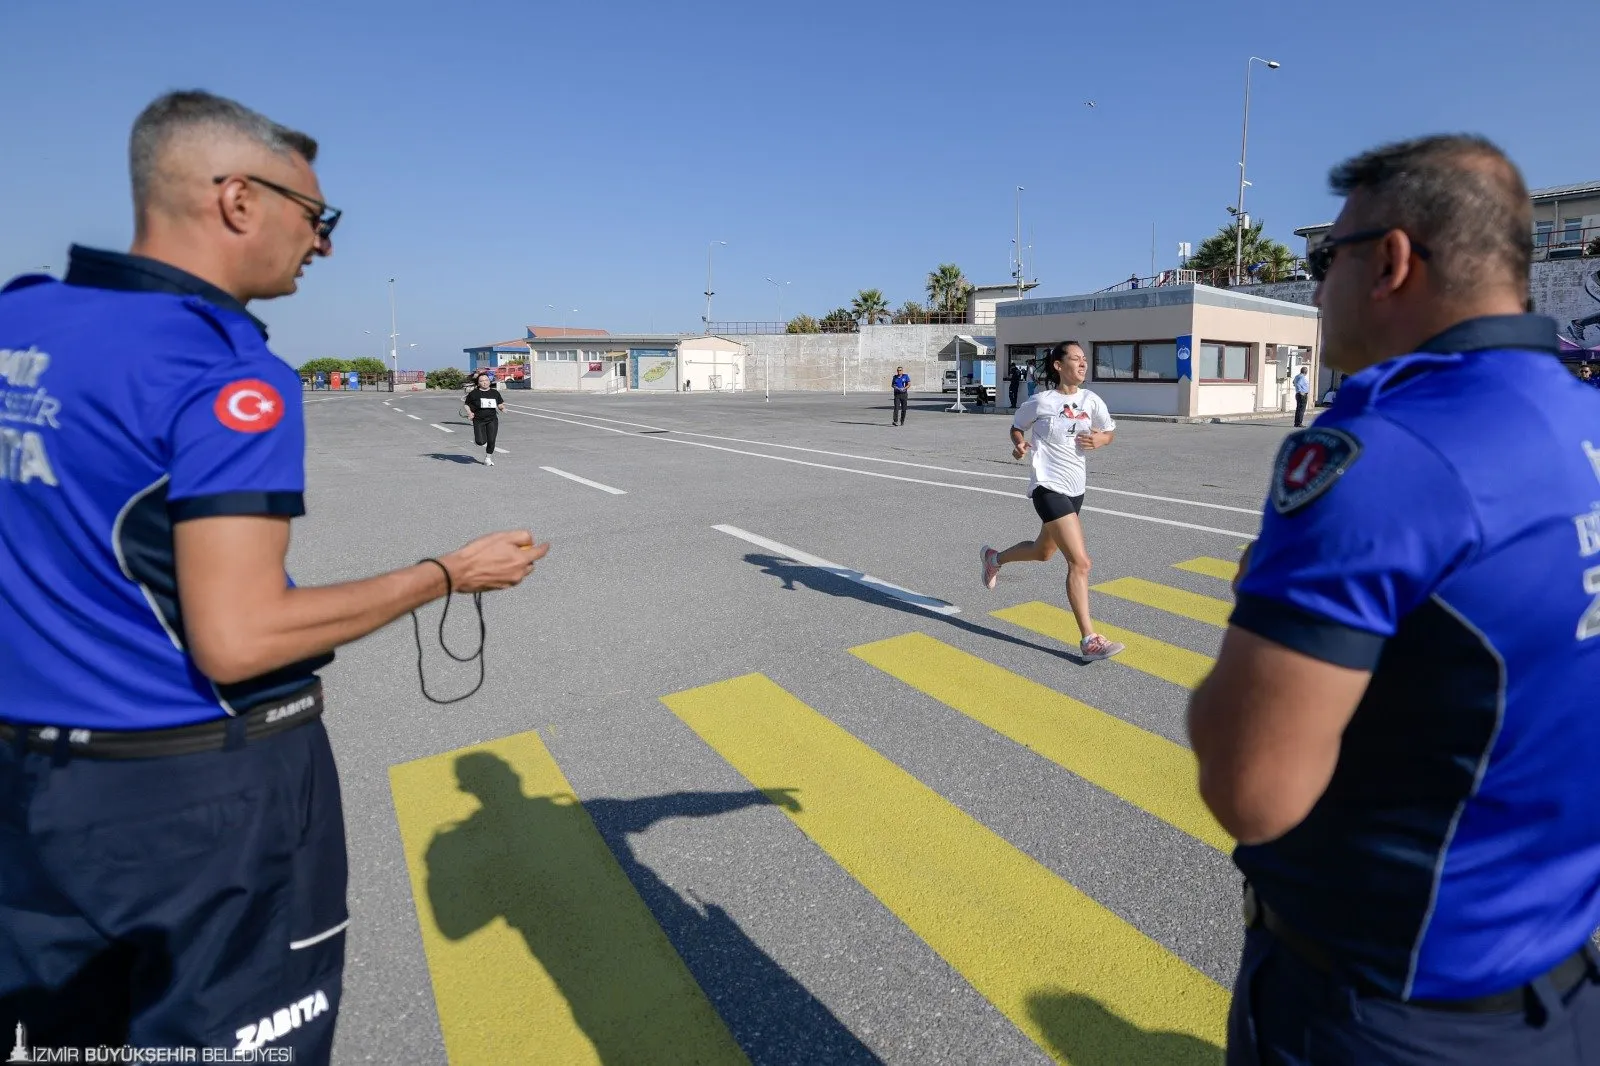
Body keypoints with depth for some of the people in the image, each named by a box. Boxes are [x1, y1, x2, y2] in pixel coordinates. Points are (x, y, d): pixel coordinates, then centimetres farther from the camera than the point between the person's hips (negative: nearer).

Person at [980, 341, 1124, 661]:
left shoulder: (1091, 401, 3)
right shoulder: (1040, 402, -8)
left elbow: (1110, 432, 15)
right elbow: (1017, 427, 8)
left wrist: (1100, 440, -8)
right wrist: (1019, 444, -13)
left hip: (1075, 489, 7)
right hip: (1049, 487, -7)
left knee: (1043, 552, 25)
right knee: (1080, 562, -14)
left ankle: (994, 558, 53)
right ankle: (1089, 639, -8)